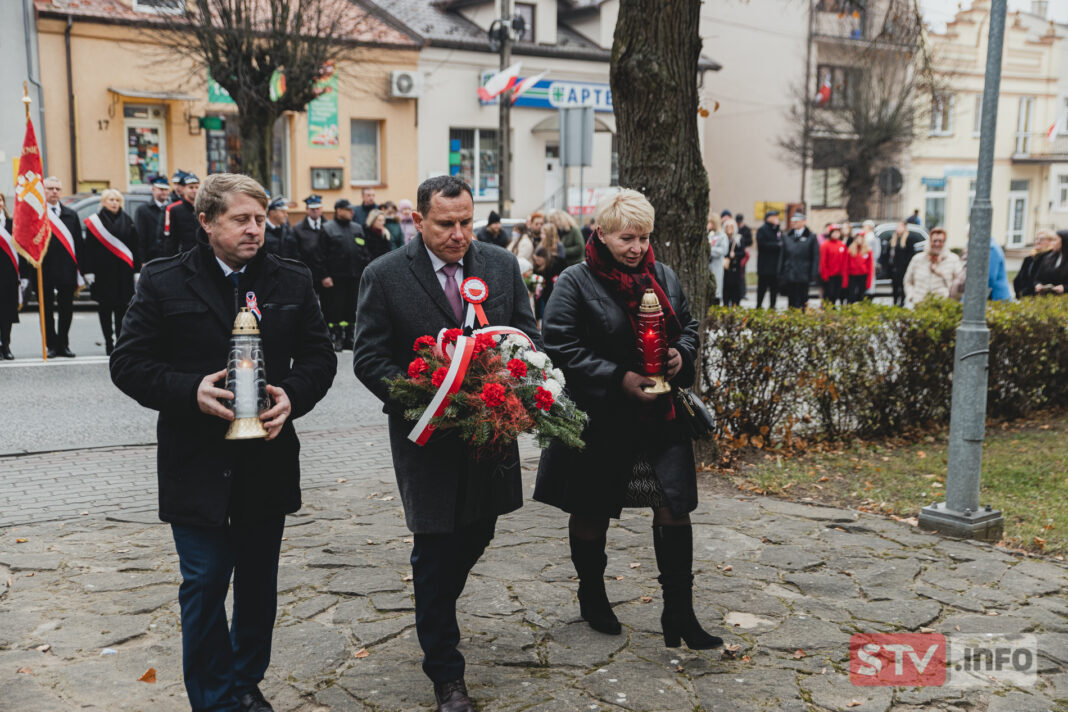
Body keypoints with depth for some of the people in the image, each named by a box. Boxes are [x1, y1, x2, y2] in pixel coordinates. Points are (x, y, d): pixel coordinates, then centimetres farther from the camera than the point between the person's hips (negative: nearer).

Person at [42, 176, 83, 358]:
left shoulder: (71, 215, 12)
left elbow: (78, 244, 10)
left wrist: (79, 272, 3)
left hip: (67, 271, 3)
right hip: (44, 271, -3)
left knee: (66, 310, 6)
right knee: (47, 310, 4)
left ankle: (63, 345, 15)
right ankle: (51, 345, 11)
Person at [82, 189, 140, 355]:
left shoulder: (127, 221, 7)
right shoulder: (94, 222, 1)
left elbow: (135, 246, 7)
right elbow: (88, 248, -1)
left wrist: (137, 269, 1)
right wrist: (89, 271, -7)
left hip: (123, 271, 2)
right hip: (103, 271, -1)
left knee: (122, 306, 2)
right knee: (105, 306, 1)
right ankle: (108, 342, 8)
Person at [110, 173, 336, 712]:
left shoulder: (292, 281, 4)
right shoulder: (163, 282, -3)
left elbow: (319, 357, 7)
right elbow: (129, 364, -4)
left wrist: (292, 395, -14)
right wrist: (191, 392, -20)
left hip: (268, 460, 3)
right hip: (197, 465, -3)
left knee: (259, 584, 16)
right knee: (205, 585, 4)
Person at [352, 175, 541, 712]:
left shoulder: (502, 266, 3)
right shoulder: (384, 276, -7)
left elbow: (528, 336, 8)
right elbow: (369, 359, -7)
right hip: (427, 438, -4)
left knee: (476, 535, 19)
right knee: (436, 551, 3)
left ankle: (435, 610, 50)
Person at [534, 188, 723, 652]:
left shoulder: (663, 277, 9)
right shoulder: (575, 283, -9)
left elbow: (688, 325, 19)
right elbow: (561, 346, -14)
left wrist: (682, 354, -4)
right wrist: (619, 379, -20)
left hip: (661, 412, 4)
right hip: (600, 418, -4)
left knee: (675, 504, -2)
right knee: (591, 511, 11)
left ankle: (679, 614, 9)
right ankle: (591, 595, 34)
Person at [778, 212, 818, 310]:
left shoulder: (811, 237, 1)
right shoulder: (787, 236, 12)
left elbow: (815, 257, -1)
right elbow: (782, 255, 13)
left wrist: (813, 274, -8)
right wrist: (780, 273, 8)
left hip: (803, 276, -4)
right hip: (789, 276, 4)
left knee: (800, 303, -4)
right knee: (791, 302, 8)